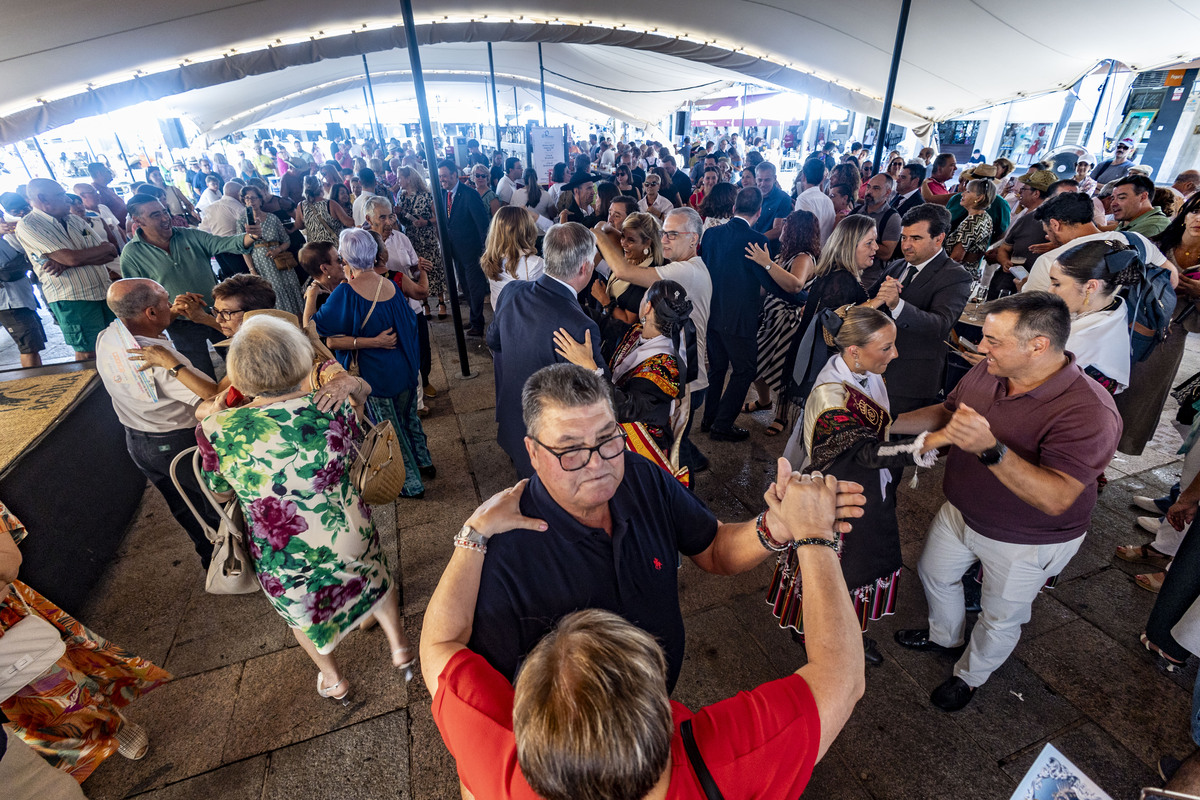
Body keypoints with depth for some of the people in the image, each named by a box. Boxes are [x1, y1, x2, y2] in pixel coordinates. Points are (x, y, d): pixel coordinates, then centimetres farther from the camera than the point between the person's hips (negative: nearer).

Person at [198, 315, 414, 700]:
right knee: (376, 582, 32)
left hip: (282, 561, 1)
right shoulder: (333, 406, -24)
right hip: (349, 539, 0)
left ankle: (334, 681, 56)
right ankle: (399, 648, 53)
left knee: (302, 613, 32)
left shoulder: (217, 430, -23)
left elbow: (221, 491, -2)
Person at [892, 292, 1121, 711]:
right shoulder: (987, 371, -15)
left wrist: (990, 449, -52)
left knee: (1000, 618, 19)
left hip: (1026, 541, -6)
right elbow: (946, 412, 3)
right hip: (960, 512, 6)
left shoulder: (1088, 412, -33)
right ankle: (945, 636, 57)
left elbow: (1056, 498, -39)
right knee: (934, 573, 26)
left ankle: (970, 676, 48)